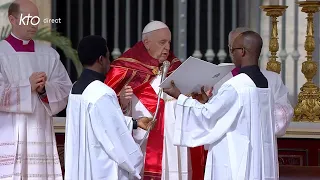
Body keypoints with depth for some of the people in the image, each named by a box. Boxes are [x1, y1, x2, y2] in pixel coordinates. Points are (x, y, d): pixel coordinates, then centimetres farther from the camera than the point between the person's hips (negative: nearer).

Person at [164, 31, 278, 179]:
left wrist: (179, 96, 2)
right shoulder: (264, 84, 9)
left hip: (235, 164, -8)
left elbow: (207, 116, -9)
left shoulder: (235, 86, -17)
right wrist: (208, 101, 21)